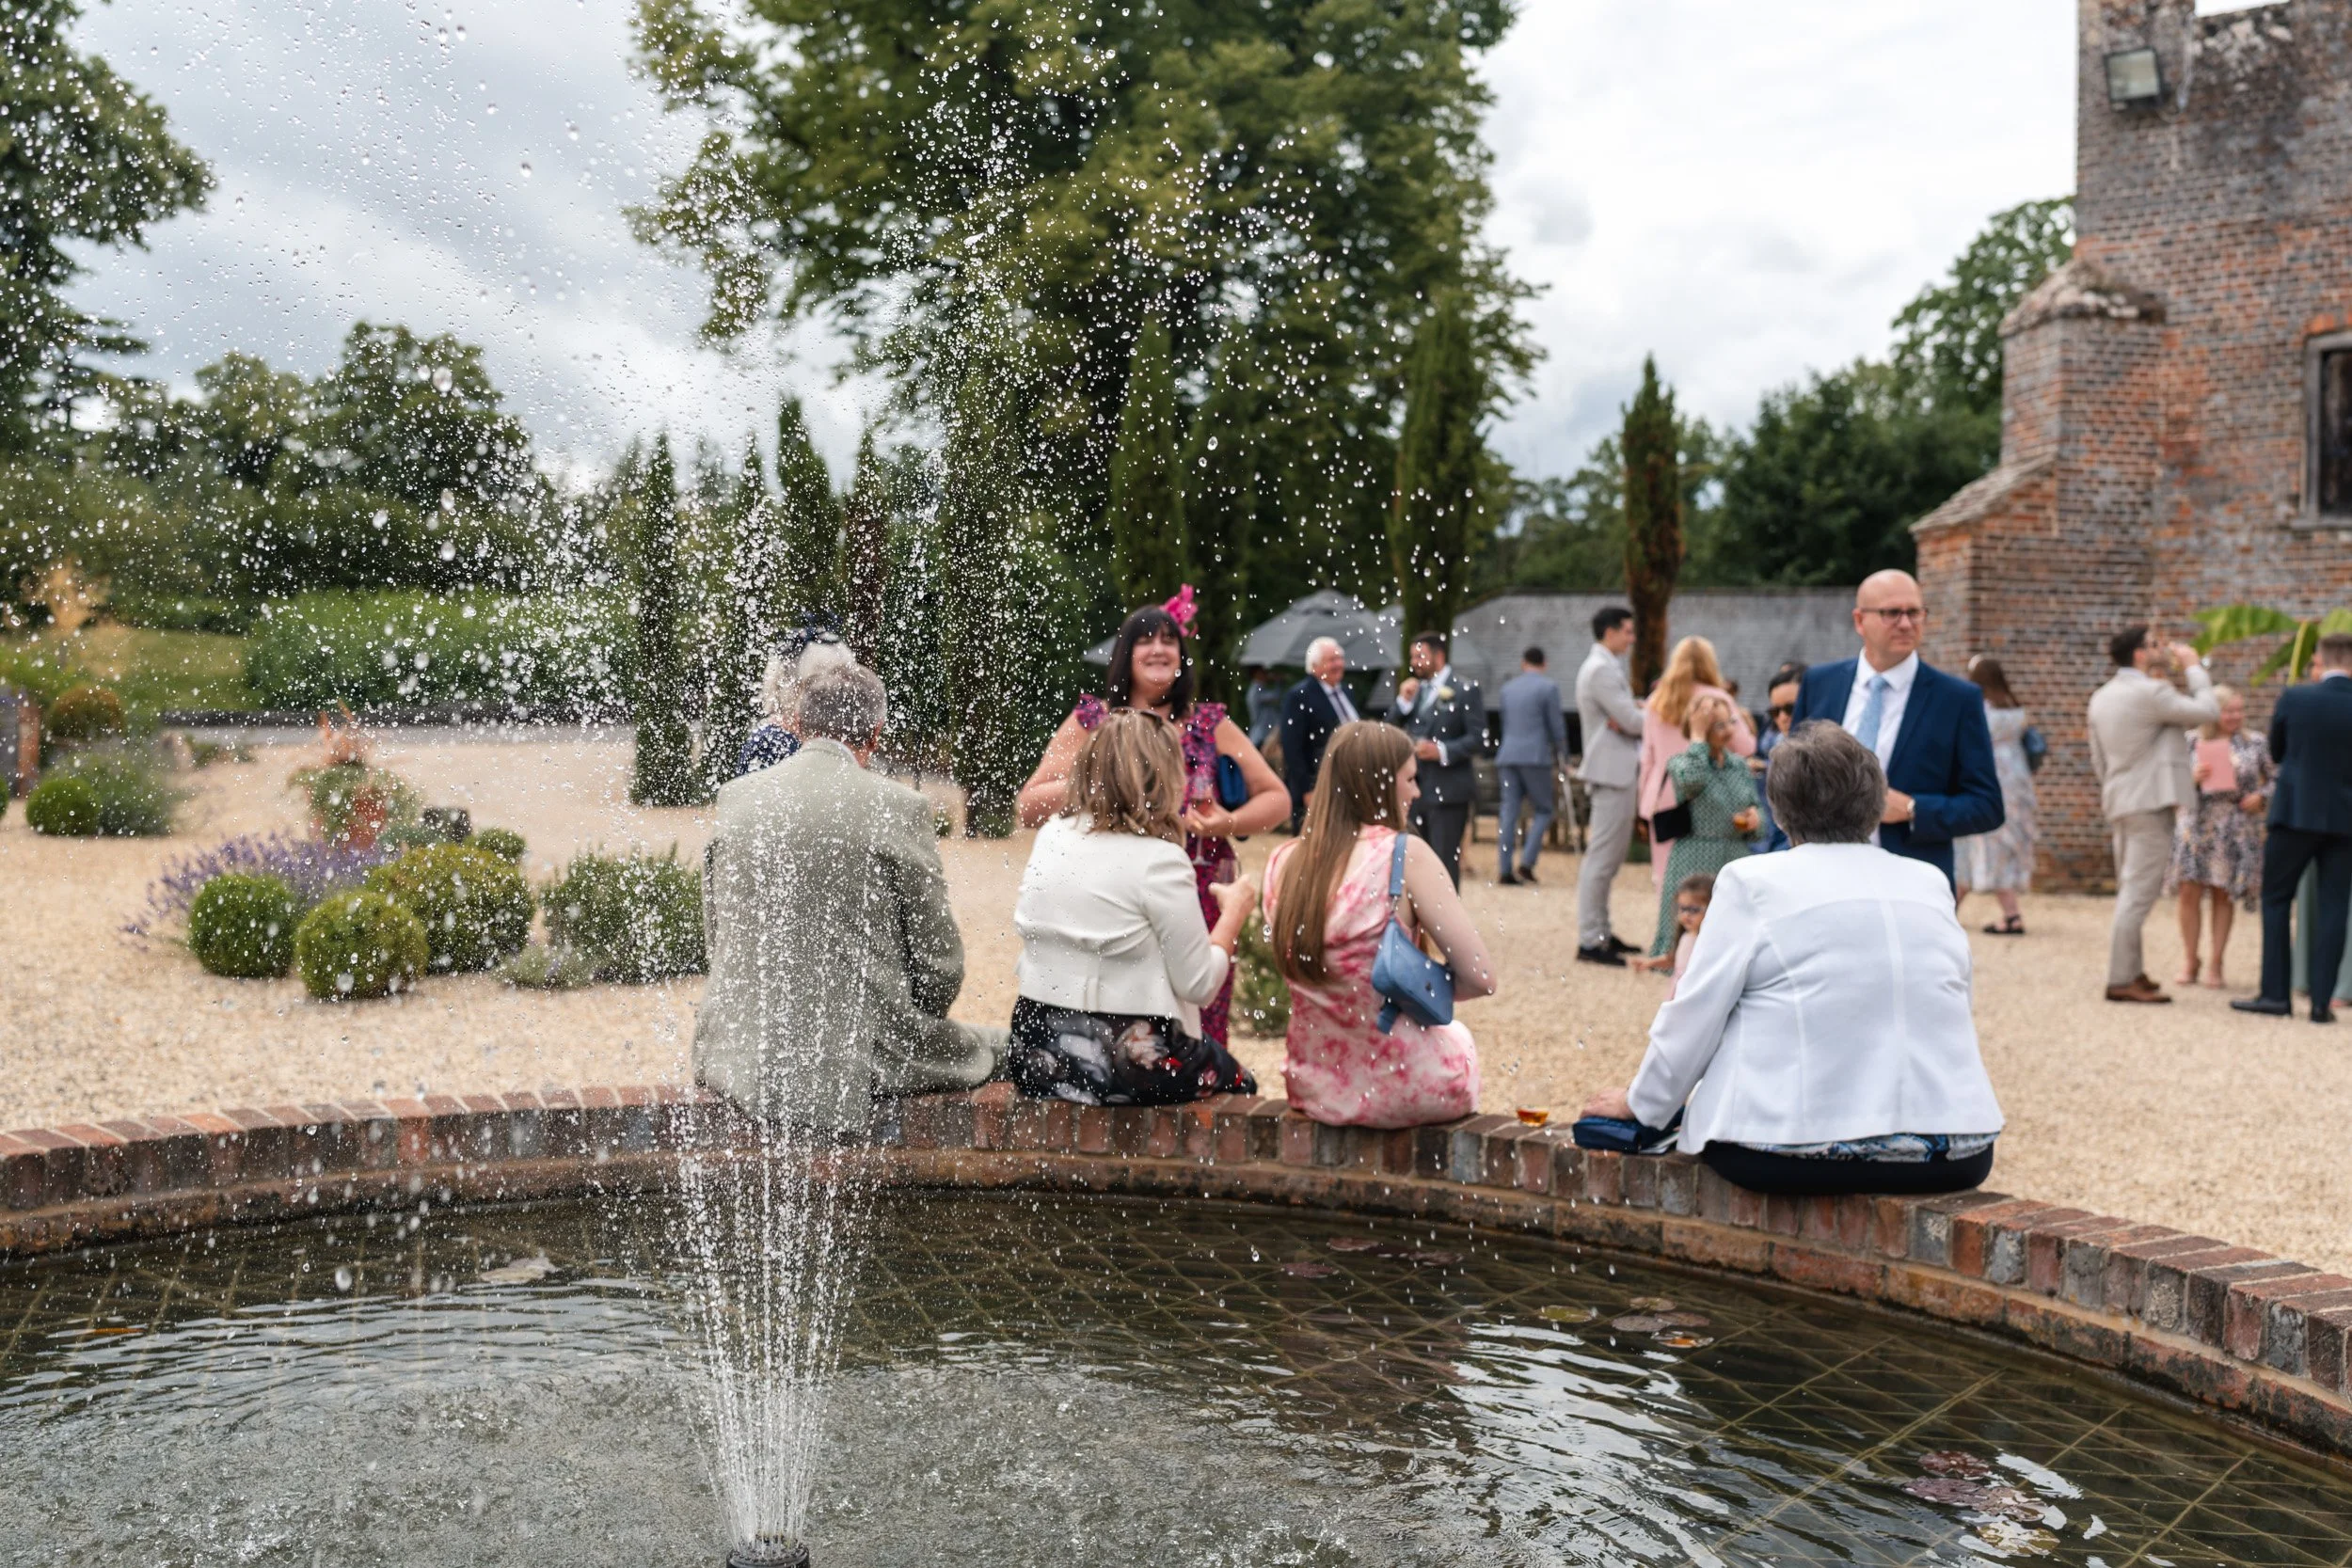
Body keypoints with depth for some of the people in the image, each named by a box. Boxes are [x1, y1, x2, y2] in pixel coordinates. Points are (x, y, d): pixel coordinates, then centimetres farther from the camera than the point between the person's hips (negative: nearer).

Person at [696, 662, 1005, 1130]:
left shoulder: (734, 796, 1)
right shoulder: (898, 807, -12)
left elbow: (715, 933, 11)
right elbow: (939, 961, -6)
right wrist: (908, 1030, 13)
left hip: (741, 1055, 6)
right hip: (857, 1064, -5)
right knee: (996, 1044, 19)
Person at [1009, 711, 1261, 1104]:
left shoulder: (1049, 837, 2)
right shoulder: (1159, 860, -16)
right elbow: (1199, 986, -12)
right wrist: (1233, 912, 3)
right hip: (1125, 1065, -6)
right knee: (1239, 1085, 22)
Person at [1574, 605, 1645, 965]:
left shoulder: (1605, 667, 18)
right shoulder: (1602, 670, -15)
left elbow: (1626, 718, 18)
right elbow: (1633, 721, -19)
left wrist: (1631, 717, -5)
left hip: (1616, 770, 11)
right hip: (1612, 772, -11)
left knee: (1608, 858, 15)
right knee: (1602, 858, -9)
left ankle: (1601, 932, 23)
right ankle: (1589, 941, -7)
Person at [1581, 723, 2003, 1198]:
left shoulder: (1751, 881, -3)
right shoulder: (1931, 883, 9)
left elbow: (1693, 1014, -1)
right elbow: (1954, 1013, 17)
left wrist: (1641, 1103, 15)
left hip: (1799, 1155, -4)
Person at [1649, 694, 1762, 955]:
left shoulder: (1740, 765, 13)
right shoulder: (1679, 762, -2)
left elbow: (1755, 808, 19)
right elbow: (1691, 780, -26)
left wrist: (1755, 819, -5)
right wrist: (1697, 736, -16)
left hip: (1736, 862, 5)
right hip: (1695, 863, -5)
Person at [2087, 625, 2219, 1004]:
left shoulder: (2102, 697, 12)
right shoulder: (2151, 692, -14)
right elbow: (2208, 711, -10)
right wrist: (2193, 667, 1)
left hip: (2121, 804, 9)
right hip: (2151, 802, -9)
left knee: (2130, 891, 15)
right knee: (2139, 893, -8)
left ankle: (2131, 971, 20)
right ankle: (2121, 981, -9)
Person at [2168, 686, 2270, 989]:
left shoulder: (2255, 743, 4)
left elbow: (2272, 780, 10)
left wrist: (2260, 797, -9)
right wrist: (2193, 778, -13)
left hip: (2236, 830, 0)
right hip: (2196, 825, 0)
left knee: (2224, 895, 2)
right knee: (2189, 892, -3)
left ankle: (2215, 965, 10)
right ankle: (2189, 960, 12)